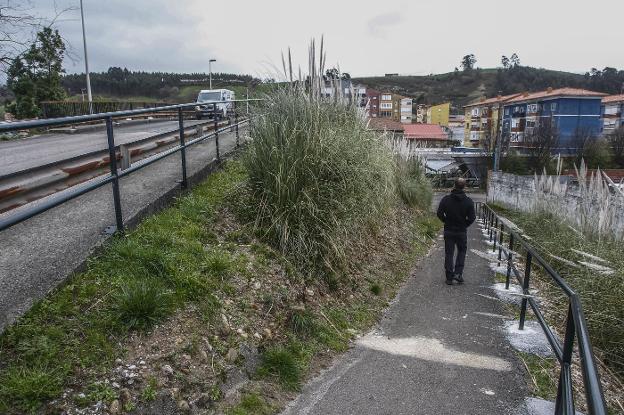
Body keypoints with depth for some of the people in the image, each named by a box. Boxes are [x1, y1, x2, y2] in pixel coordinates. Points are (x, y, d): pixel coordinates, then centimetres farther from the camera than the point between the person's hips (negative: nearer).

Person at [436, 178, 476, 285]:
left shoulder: (445, 199, -8)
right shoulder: (468, 201, -8)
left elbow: (439, 214, -8)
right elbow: (472, 218, -9)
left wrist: (447, 222, 8)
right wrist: (465, 225, 8)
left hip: (448, 231, 0)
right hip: (462, 231, 0)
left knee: (449, 253, 7)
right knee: (462, 251, 19)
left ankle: (449, 277, 10)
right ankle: (458, 273, 7)